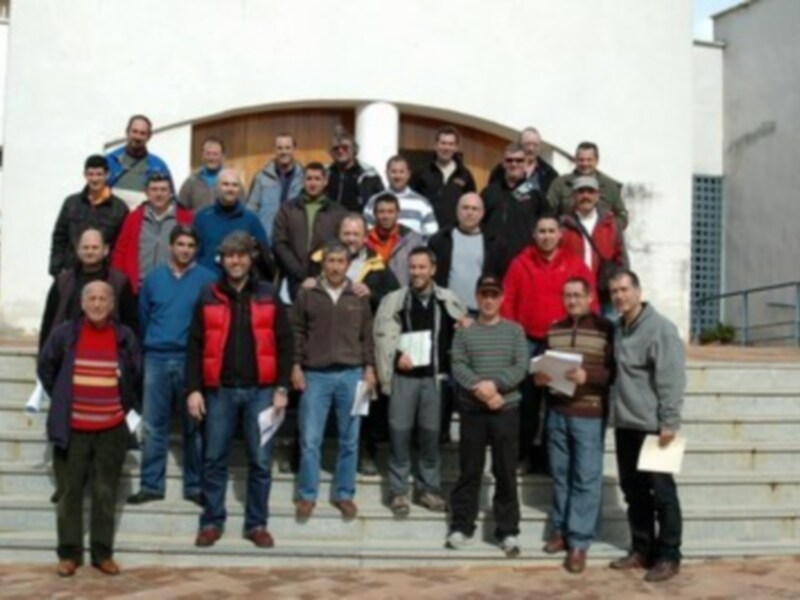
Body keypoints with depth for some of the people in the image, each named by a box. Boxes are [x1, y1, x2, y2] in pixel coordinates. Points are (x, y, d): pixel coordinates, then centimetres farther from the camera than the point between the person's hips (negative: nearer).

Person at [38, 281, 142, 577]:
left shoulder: (125, 337, 0)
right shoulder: (64, 334, -3)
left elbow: (137, 375, 13)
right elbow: (45, 367, 10)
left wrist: (125, 405, 9)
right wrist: (60, 400, 7)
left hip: (111, 430, 1)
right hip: (71, 429, -1)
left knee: (106, 494, 6)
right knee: (69, 492, 4)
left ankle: (103, 553, 15)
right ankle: (69, 553, 14)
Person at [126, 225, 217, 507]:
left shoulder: (207, 279, -1)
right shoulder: (153, 278, 7)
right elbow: (143, 317, 13)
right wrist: (146, 347, 12)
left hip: (192, 360, -2)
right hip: (157, 359, 2)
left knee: (194, 426, 6)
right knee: (152, 426, 2)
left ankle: (195, 486, 15)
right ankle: (151, 484, 11)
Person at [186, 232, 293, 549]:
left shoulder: (268, 296, 5)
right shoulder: (208, 297, 5)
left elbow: (284, 343, 4)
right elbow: (194, 346, 3)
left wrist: (281, 388, -3)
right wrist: (193, 389, -5)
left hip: (260, 391, 0)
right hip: (219, 391, 0)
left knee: (260, 461, 4)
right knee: (214, 460, 5)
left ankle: (257, 524, 16)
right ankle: (212, 522, 17)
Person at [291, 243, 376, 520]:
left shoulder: (359, 297, 8)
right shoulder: (307, 294, 3)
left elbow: (367, 336, 10)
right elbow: (296, 332, 3)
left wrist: (369, 368, 3)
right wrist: (296, 366, -3)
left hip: (351, 375, 2)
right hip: (316, 375, -1)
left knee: (349, 440, 7)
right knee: (310, 440, 0)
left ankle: (344, 494, 18)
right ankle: (307, 496, 11)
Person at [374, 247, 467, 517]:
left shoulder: (448, 300, 7)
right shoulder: (395, 299, 2)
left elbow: (465, 328, 18)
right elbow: (384, 333, -7)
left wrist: (465, 326, -5)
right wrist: (398, 353, -22)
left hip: (434, 375, 2)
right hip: (404, 375, -1)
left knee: (431, 432, 8)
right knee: (400, 431, 0)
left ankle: (428, 488, 21)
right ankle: (398, 491, 10)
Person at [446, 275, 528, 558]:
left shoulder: (514, 330, 7)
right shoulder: (464, 331, 6)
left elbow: (521, 367, -3)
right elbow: (458, 367, -4)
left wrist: (495, 384, -17)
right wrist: (479, 388, -19)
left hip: (507, 408, 0)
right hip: (472, 408, 0)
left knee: (506, 471, 2)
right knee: (469, 470, 6)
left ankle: (508, 531, 10)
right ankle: (461, 527, 15)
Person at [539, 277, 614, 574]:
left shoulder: (606, 328, -4)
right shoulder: (553, 330, 13)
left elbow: (615, 371, -9)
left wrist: (588, 376, -24)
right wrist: (539, 377, -2)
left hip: (590, 414, -5)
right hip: (557, 412, 5)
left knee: (586, 479, 0)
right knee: (560, 474, 12)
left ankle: (579, 542, 4)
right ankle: (561, 530, 25)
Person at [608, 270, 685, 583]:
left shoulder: (659, 328, -12)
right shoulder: (618, 329, 13)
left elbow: (672, 379, -17)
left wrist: (669, 422, -20)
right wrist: (614, 411, 14)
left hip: (652, 424, -8)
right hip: (625, 424, 8)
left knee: (662, 491, -1)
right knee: (633, 490, 13)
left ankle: (668, 556, 7)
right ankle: (642, 549, 23)